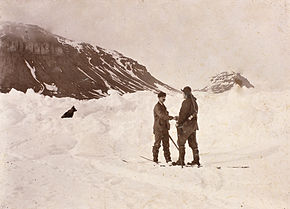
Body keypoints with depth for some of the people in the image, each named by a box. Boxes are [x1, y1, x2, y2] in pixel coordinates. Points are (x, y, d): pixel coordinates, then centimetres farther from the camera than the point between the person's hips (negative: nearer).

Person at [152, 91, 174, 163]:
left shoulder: (163, 106, 18)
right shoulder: (157, 107, -11)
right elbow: (162, 116, -26)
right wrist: (172, 117, -33)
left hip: (165, 128, 8)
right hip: (158, 128, -8)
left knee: (166, 144, 7)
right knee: (157, 144, -3)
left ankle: (168, 159, 10)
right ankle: (155, 159, 3)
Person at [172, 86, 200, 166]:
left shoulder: (186, 102, -16)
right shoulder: (194, 102, 12)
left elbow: (183, 114, -18)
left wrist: (178, 123, -8)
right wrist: (178, 118, 24)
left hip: (186, 125, -9)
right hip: (193, 125, 9)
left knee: (181, 142, 0)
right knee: (193, 143, 12)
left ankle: (181, 161, 1)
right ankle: (196, 160, 14)